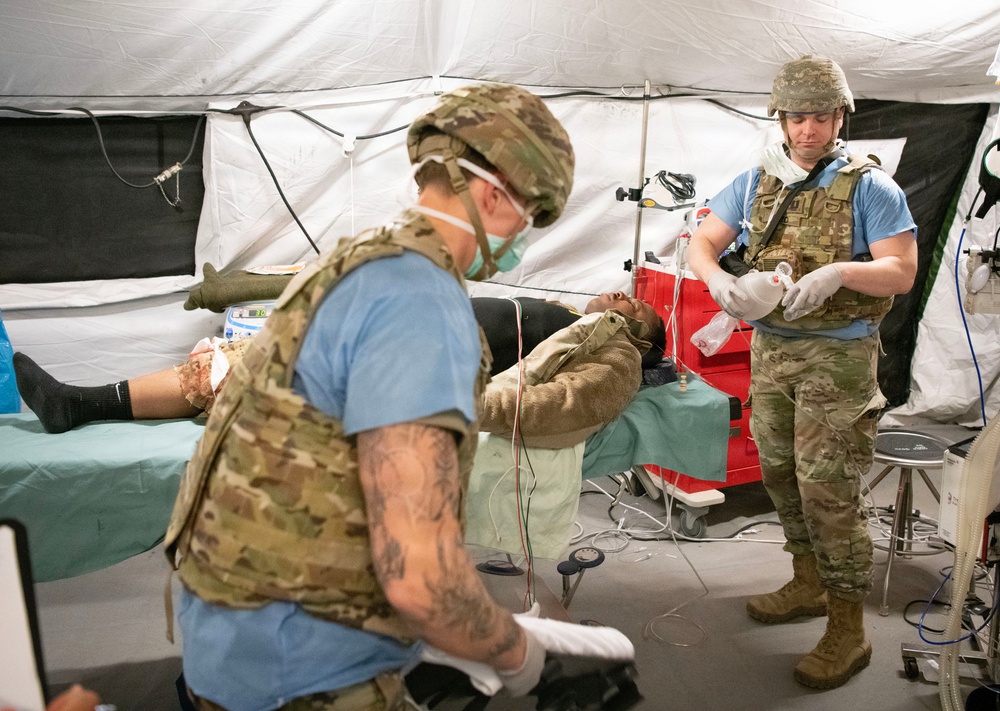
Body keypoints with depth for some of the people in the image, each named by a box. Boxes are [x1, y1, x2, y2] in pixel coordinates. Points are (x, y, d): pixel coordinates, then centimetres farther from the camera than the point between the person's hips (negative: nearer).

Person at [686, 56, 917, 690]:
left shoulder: (869, 187, -6)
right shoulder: (755, 183, 8)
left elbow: (902, 272, -10)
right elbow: (703, 243, 6)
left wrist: (838, 271, -29)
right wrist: (717, 279, -16)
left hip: (839, 356, -5)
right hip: (769, 349, 6)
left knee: (829, 488, -7)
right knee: (781, 473, 15)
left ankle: (848, 632, 7)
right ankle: (809, 584, 35)